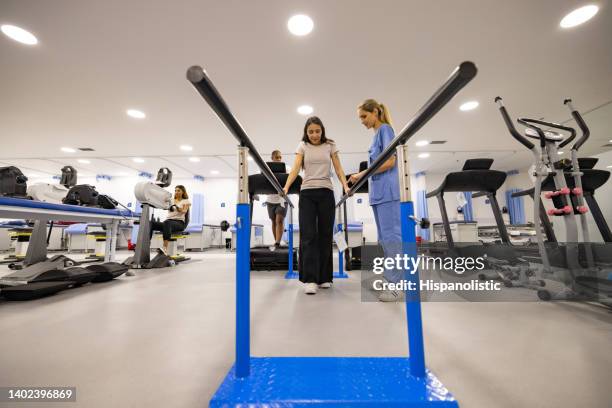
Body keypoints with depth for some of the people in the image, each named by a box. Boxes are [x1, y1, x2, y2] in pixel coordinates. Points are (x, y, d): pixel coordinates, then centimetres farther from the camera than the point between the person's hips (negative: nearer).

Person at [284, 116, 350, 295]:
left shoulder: (330, 146, 11)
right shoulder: (302, 146, 10)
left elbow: (338, 169, 6)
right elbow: (295, 168, -3)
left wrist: (345, 186, -13)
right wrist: (286, 187, -20)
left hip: (326, 192, 1)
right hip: (307, 193, -1)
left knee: (325, 235, 3)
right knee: (308, 235, -8)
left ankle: (324, 277, 15)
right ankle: (310, 279, -6)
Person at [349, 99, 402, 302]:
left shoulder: (385, 129, -3)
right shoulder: (377, 134, 22)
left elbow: (390, 162, -15)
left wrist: (362, 174, -14)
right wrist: (362, 176, 13)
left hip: (388, 192, -9)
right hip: (379, 192, 9)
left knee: (391, 236, -8)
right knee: (384, 238, 10)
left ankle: (398, 284, -1)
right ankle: (390, 280, 19)